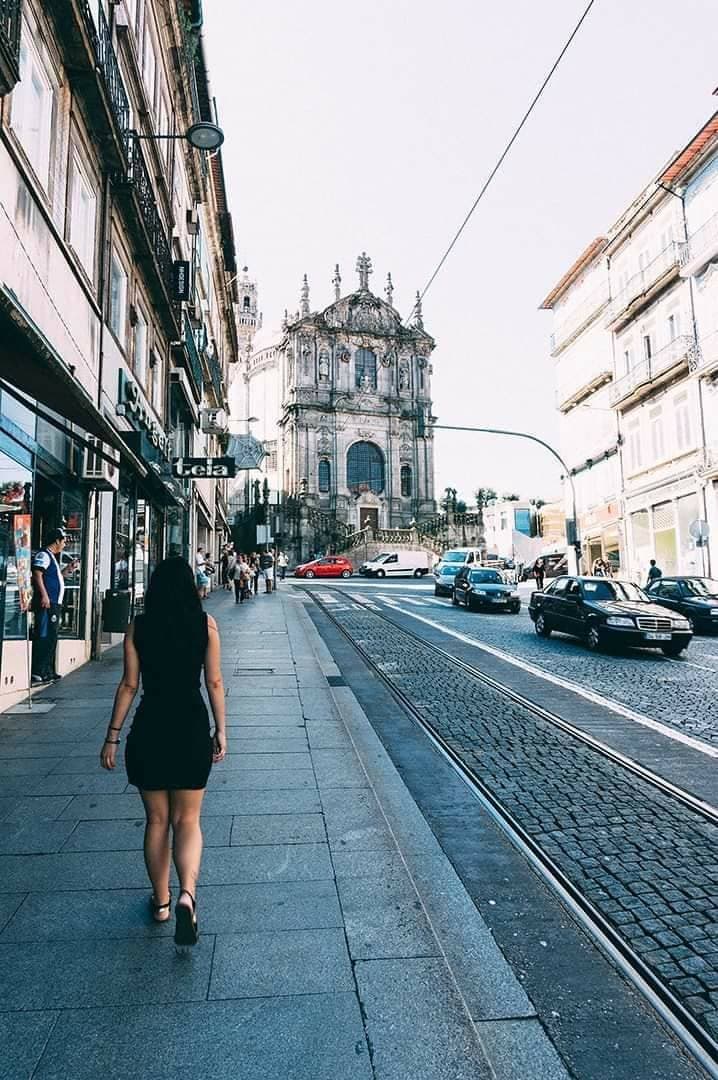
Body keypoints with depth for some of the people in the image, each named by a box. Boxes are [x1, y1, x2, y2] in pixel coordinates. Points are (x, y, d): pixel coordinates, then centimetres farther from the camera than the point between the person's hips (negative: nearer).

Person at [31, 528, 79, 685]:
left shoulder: (52, 556, 23)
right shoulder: (43, 554, -7)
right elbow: (37, 575, -19)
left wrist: (69, 569, 22)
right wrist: (44, 595, -25)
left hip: (54, 604, 11)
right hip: (46, 603, -11)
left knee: (51, 638, 13)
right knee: (43, 637, -12)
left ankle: (48, 672, 19)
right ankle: (37, 673, -13)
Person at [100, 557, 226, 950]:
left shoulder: (138, 626, -3)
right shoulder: (206, 624, -5)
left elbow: (128, 685, -2)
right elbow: (214, 682, -3)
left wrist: (112, 736, 6)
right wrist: (220, 731, 6)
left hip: (149, 728, 1)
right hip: (192, 727, -1)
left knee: (156, 819, 17)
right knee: (187, 819, 12)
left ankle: (161, 902, 29)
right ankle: (187, 894, -9)